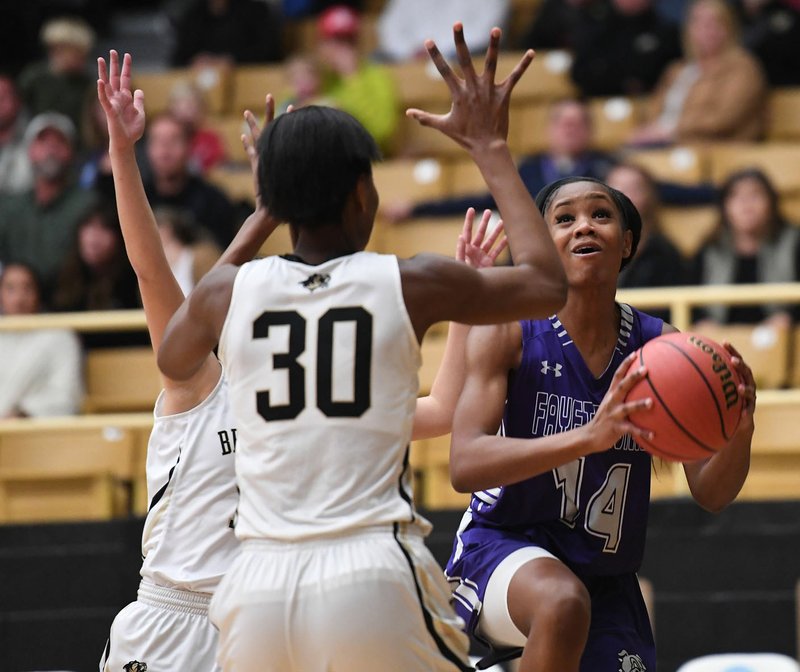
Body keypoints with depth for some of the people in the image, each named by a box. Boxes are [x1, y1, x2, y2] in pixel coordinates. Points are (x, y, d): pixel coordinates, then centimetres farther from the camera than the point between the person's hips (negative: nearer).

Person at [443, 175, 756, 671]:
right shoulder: (507, 332, -14)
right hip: (503, 546, -5)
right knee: (564, 602, -36)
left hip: (606, 578, 5)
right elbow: (464, 466, -27)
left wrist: (739, 430, -28)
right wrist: (588, 437, -42)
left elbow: (710, 494, -4)